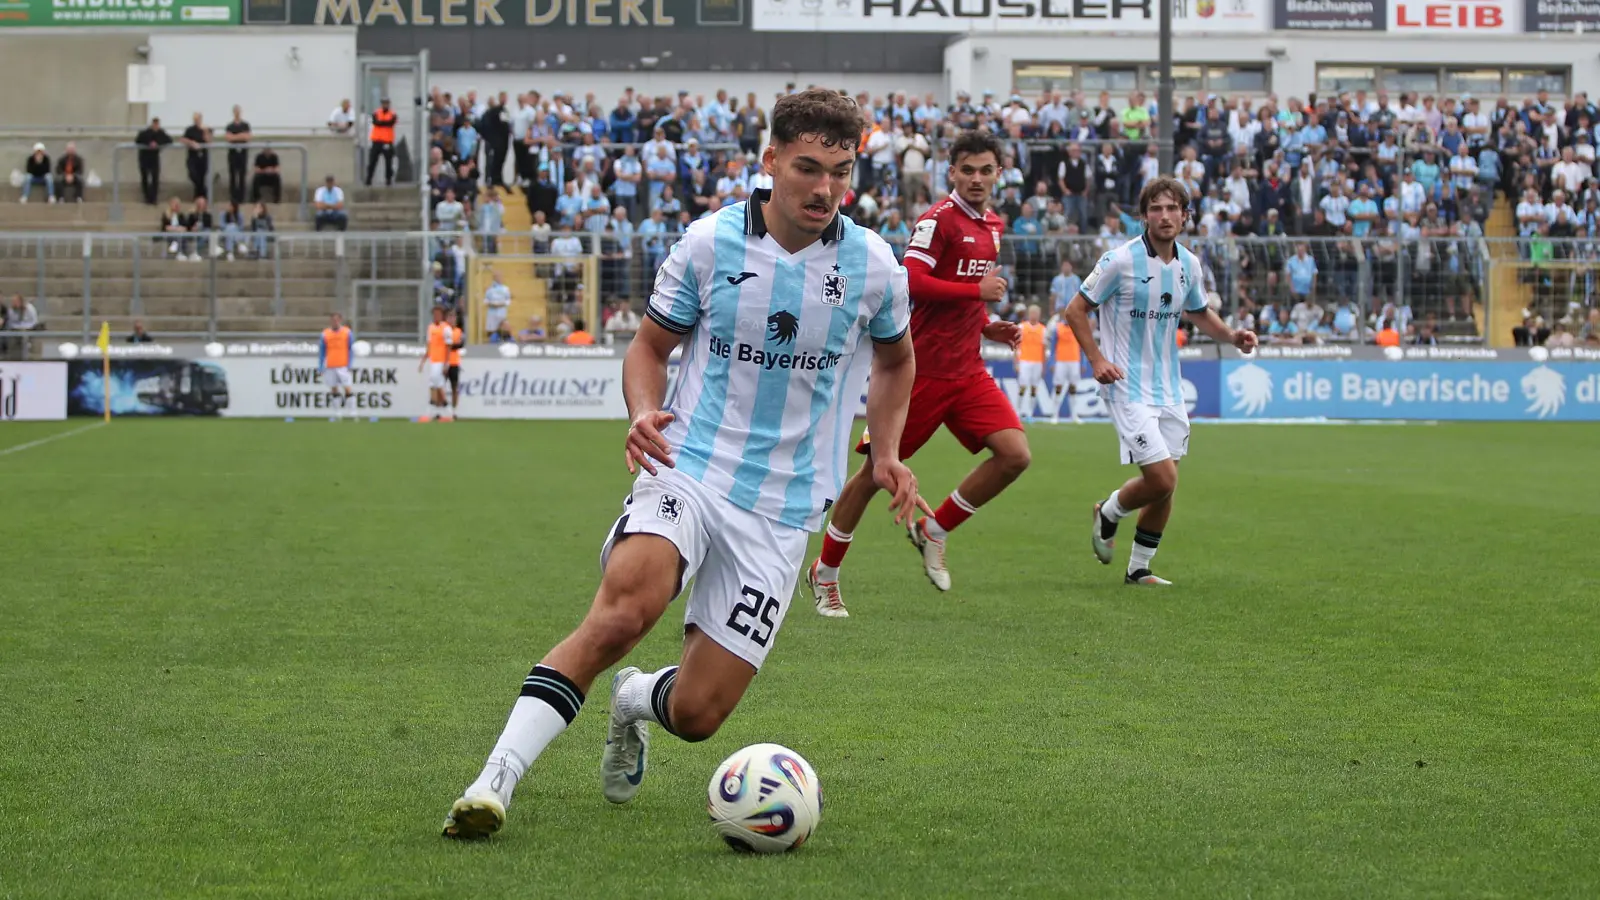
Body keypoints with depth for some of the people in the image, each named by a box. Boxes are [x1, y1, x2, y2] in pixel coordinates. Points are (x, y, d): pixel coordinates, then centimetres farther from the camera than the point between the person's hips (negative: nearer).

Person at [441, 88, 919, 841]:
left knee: (697, 714, -2)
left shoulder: (873, 265, 0)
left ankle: (635, 701, 37)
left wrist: (887, 453, 8)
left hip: (783, 510, 2)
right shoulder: (710, 242, -4)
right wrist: (644, 412, -13)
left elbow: (895, 360, 21)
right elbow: (651, 346, 8)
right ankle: (498, 778, -30)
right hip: (688, 471, -2)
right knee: (623, 608, -34)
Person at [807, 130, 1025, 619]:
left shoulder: (993, 225, 14)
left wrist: (987, 326, 12)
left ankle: (933, 531, 8)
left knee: (1014, 454, -11)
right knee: (877, 470, 1)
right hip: (921, 370, -7)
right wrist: (978, 291, -20)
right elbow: (910, 281, -24)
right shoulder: (939, 219, -11)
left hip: (967, 370, 7)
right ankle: (825, 573, 18)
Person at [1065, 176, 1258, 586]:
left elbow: (1200, 313, 23)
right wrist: (1096, 359, -16)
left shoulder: (1189, 264, 5)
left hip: (1168, 389, 6)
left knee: (1165, 487, 6)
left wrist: (1232, 335, 4)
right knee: (1162, 478, -14)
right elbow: (1076, 309, -5)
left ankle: (1139, 568, 22)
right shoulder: (1121, 260, -13)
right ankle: (1109, 512, 16)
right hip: (1128, 387, -6)